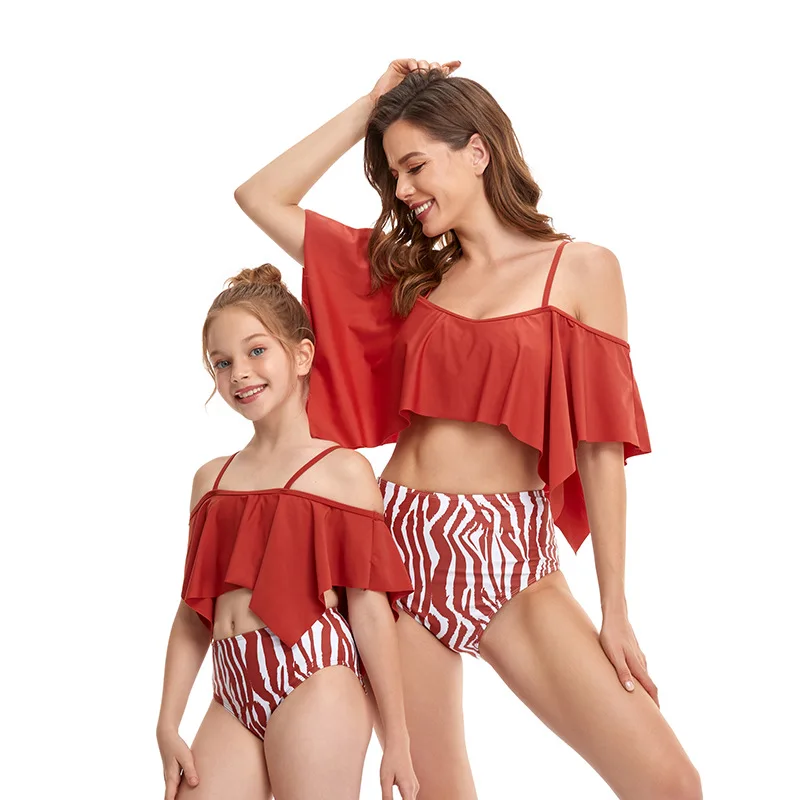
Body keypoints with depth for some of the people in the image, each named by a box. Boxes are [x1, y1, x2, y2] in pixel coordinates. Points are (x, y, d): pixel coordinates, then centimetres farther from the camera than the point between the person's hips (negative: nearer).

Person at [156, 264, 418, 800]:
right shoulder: (211, 479, 15)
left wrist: (397, 740, -4)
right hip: (233, 695, 5)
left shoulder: (342, 470, -1)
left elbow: (371, 612, -5)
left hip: (313, 681, -5)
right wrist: (168, 725, 10)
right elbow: (194, 610, 14)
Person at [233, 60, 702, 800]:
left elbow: (601, 447, -1)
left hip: (511, 556, -3)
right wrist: (369, 107, 9)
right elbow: (261, 198, 12)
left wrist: (615, 611, -2)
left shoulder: (581, 270, 1)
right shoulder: (410, 269, 13)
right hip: (400, 541, 3)